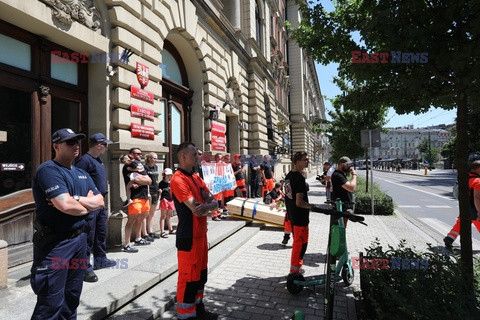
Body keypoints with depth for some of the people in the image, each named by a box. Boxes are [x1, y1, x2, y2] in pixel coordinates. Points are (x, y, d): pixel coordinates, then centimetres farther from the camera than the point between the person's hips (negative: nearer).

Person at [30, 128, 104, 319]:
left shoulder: (82, 174, 12)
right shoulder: (49, 169, -13)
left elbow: (100, 202, 5)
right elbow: (65, 206, -25)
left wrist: (75, 200, -13)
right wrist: (87, 205, -4)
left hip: (79, 239, 8)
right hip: (54, 244, -7)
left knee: (72, 298, 19)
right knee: (51, 305, 1)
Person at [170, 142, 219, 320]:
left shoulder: (197, 178, 11)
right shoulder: (178, 180, -17)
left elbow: (214, 203, 4)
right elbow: (196, 210, -26)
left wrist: (206, 206, -18)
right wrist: (208, 206, -6)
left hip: (201, 234, 9)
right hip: (189, 237, -9)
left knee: (201, 275, 20)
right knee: (188, 278, 3)